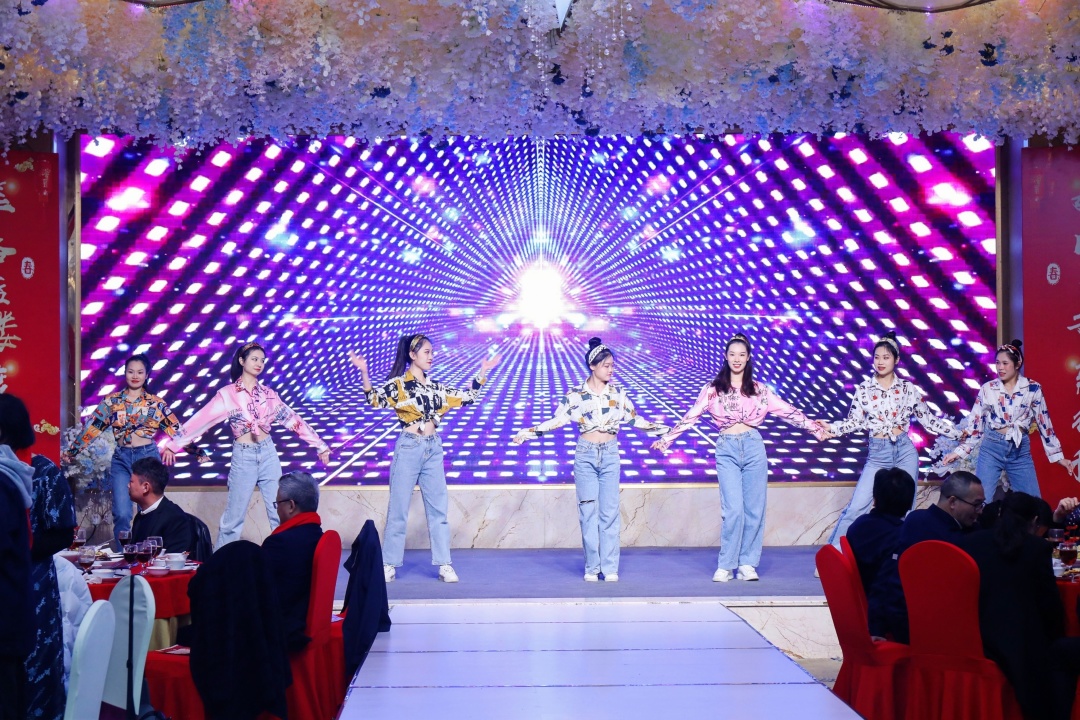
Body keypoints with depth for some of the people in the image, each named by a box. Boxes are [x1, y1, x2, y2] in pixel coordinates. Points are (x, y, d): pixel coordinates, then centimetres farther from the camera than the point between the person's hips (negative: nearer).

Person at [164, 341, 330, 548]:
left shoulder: (268, 393, 7)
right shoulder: (227, 394, -3)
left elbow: (293, 419, 9)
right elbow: (200, 420, -7)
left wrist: (319, 445, 9)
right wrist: (173, 444, -14)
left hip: (268, 454, 3)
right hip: (243, 457, -3)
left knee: (280, 513, 3)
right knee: (234, 517, 3)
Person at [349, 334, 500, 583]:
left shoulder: (435, 386, 12)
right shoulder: (398, 385, -4)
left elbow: (468, 397, 16)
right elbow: (375, 399, -21)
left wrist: (482, 372, 12)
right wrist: (364, 373, -35)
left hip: (433, 449, 5)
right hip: (409, 448, -5)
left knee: (438, 508, 5)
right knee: (399, 509, 1)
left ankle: (444, 564, 10)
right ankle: (389, 564, 10)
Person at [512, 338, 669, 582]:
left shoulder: (618, 393, 4)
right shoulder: (576, 394, -2)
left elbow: (634, 419, 13)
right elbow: (557, 420, 0)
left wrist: (661, 429, 12)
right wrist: (529, 432, -7)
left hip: (610, 454, 1)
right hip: (586, 454, -1)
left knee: (610, 511, -1)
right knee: (588, 511, 1)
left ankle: (610, 568, 3)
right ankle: (592, 568, 7)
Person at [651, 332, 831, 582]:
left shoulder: (759, 390, 10)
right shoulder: (713, 390, 6)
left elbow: (787, 412, 9)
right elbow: (690, 417, 5)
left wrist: (816, 428, 4)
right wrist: (666, 439, 0)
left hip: (753, 446, 2)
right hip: (727, 449, -2)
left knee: (754, 508, 1)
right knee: (733, 509, -10)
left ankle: (747, 564, 11)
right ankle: (725, 566, -1)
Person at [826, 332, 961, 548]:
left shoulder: (908, 389, 4)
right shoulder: (864, 389, 2)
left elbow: (928, 419, 10)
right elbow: (854, 421, 1)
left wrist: (958, 433, 8)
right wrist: (831, 428, -16)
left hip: (905, 451, 1)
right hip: (877, 454, -1)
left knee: (905, 508, 3)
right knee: (856, 507, -8)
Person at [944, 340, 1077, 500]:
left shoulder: (1033, 389, 0)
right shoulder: (987, 389, 1)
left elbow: (1044, 424, 6)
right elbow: (975, 423, 5)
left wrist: (1058, 456, 7)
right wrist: (959, 451, 1)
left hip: (1020, 450, 1)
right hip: (991, 447, -1)